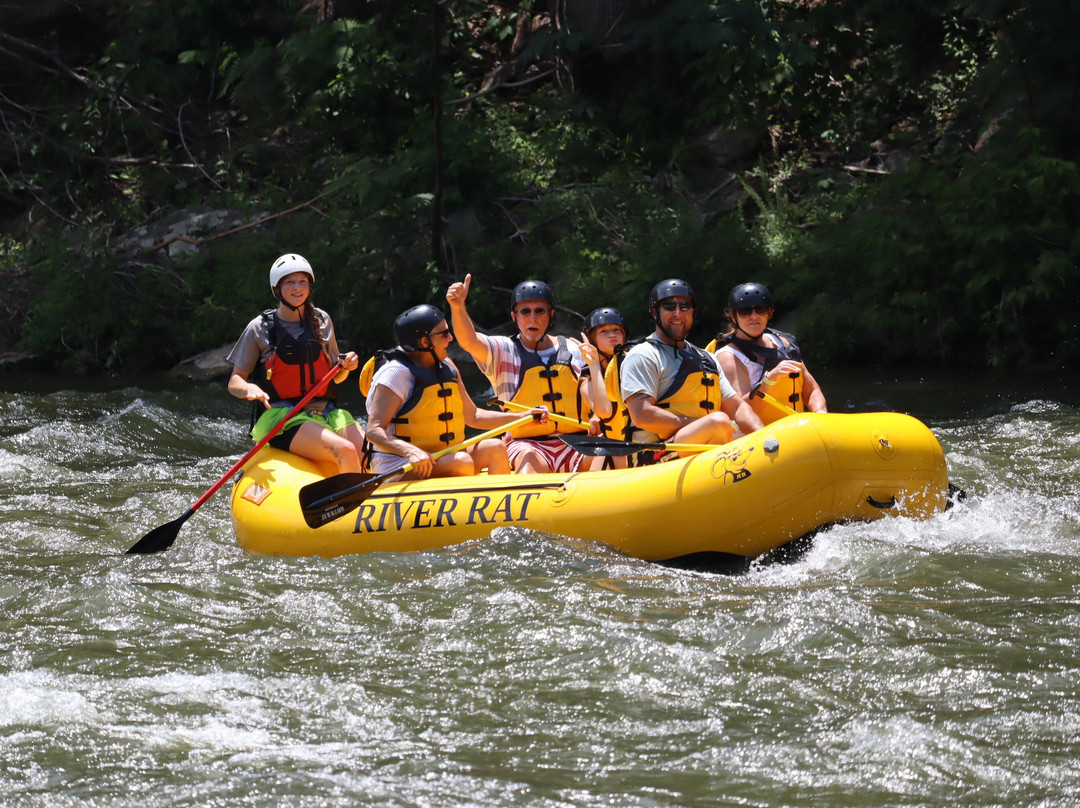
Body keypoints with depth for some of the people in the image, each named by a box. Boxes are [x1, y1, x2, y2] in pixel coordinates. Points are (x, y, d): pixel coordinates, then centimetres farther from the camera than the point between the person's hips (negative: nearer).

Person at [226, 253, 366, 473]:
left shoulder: (321, 321, 14)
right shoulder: (260, 328, 2)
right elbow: (234, 382, 4)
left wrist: (346, 367, -1)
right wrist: (249, 389, -19)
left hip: (326, 413, 4)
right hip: (280, 416, -4)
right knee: (345, 451, -31)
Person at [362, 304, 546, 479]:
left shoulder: (446, 367, 12)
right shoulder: (397, 372, -13)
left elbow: (472, 417, 19)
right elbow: (374, 431, -21)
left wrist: (522, 417, 10)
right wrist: (411, 452, -39)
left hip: (441, 458, 8)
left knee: (495, 448, -11)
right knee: (462, 462, -31)